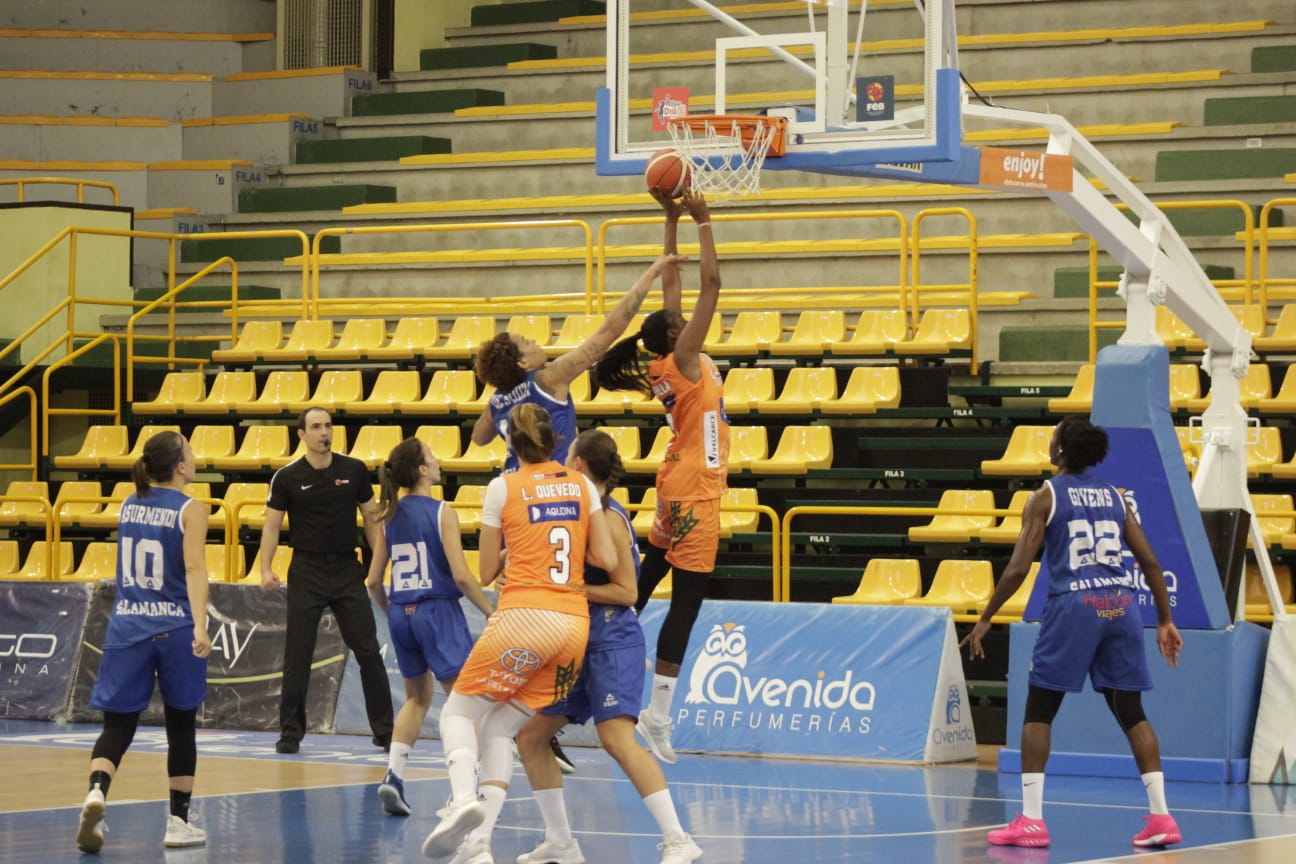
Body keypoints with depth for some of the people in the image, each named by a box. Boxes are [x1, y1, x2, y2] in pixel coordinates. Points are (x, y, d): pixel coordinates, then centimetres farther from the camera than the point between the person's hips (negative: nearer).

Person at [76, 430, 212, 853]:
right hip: (175, 628, -4)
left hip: (126, 626, 4)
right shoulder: (190, 511, -6)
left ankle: (96, 793, -27)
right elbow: (195, 569, -18)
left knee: (117, 726, 2)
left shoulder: (128, 506, 10)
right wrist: (200, 626, -27)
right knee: (181, 726, 12)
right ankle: (178, 822, 17)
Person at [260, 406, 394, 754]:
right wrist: (266, 568, -13)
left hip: (348, 570, 1)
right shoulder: (287, 477, -4)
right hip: (307, 573, -1)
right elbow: (272, 525, -1)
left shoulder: (354, 470, 1)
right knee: (298, 657, 0)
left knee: (368, 652, 1)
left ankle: (384, 730, 8)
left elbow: (371, 517, 8)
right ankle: (290, 733, 9)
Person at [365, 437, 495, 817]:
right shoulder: (442, 512, -9)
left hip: (401, 614, 6)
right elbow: (460, 574, -16)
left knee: (417, 697, 23)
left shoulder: (391, 516, 7)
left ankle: (394, 775, 8)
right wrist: (490, 611, -5)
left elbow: (373, 580, 9)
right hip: (438, 611, -6)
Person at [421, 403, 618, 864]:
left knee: (459, 712, 8)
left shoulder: (503, 487, 1)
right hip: (575, 624, 4)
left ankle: (463, 800, -22)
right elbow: (607, 560, 6)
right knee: (499, 729, 15)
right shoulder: (582, 484, 11)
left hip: (523, 617, -4)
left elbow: (487, 570, 7)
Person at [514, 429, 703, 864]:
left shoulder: (607, 517, -12)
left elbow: (626, 591, -15)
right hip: (578, 642, 10)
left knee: (617, 739, -23)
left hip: (612, 641, -10)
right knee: (530, 736, 11)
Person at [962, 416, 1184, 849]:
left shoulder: (1047, 496, 2)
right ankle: (1160, 816, 5)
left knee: (1038, 711, 7)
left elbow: (1018, 569, -5)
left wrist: (984, 619, 3)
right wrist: (1165, 621, 18)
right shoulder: (1114, 496, 14)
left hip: (1074, 604, -4)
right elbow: (1150, 562, 11)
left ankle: (1031, 820, 1)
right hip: (1120, 605, 4)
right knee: (1131, 712, 11)